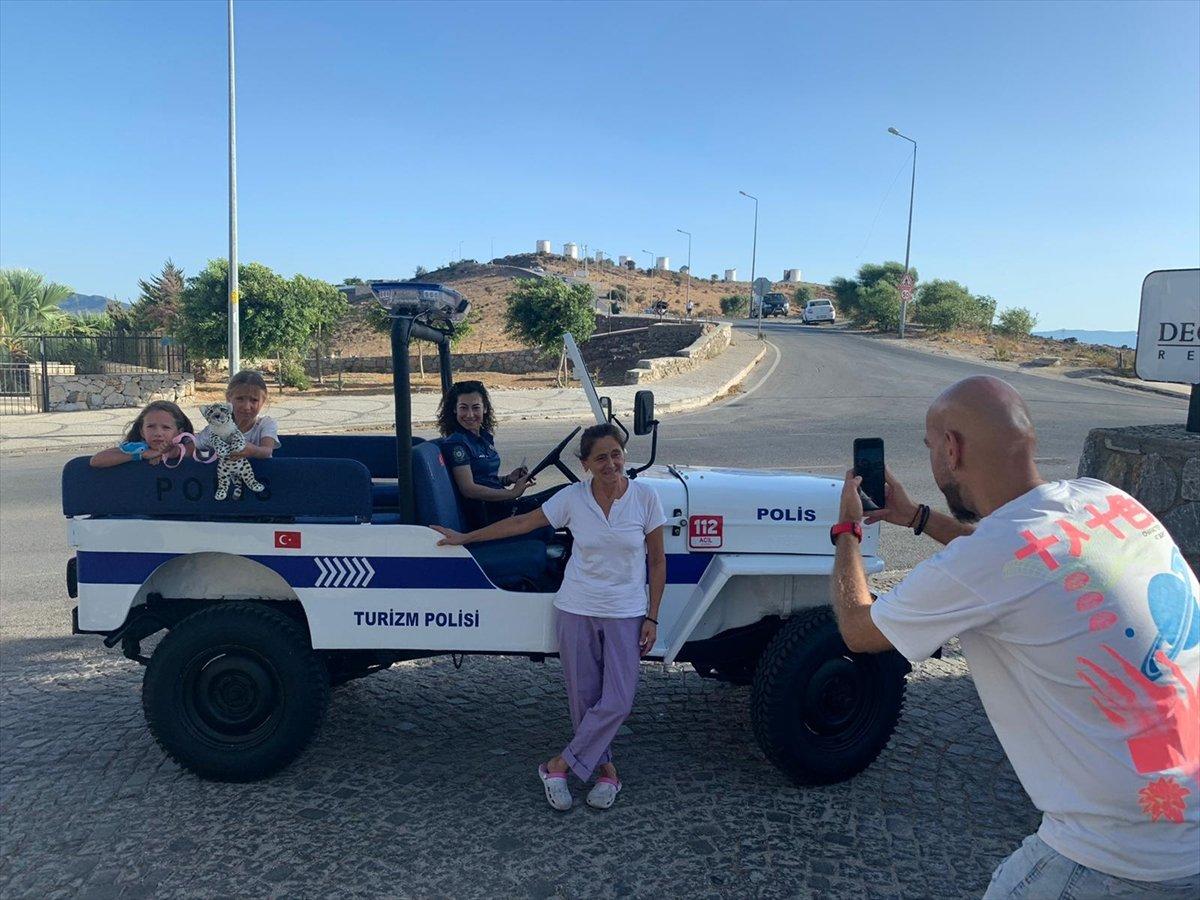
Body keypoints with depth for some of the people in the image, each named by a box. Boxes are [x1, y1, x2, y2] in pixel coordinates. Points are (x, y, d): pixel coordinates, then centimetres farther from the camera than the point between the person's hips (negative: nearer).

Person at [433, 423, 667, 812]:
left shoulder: (645, 497, -9)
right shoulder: (572, 498, -7)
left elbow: (657, 561, -1)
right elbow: (520, 523, 4)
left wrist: (652, 617, -4)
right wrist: (464, 538, 7)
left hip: (626, 615, 0)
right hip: (577, 611, 1)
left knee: (617, 702, -7)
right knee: (584, 699, 6)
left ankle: (559, 766, 8)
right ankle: (605, 768, 26)